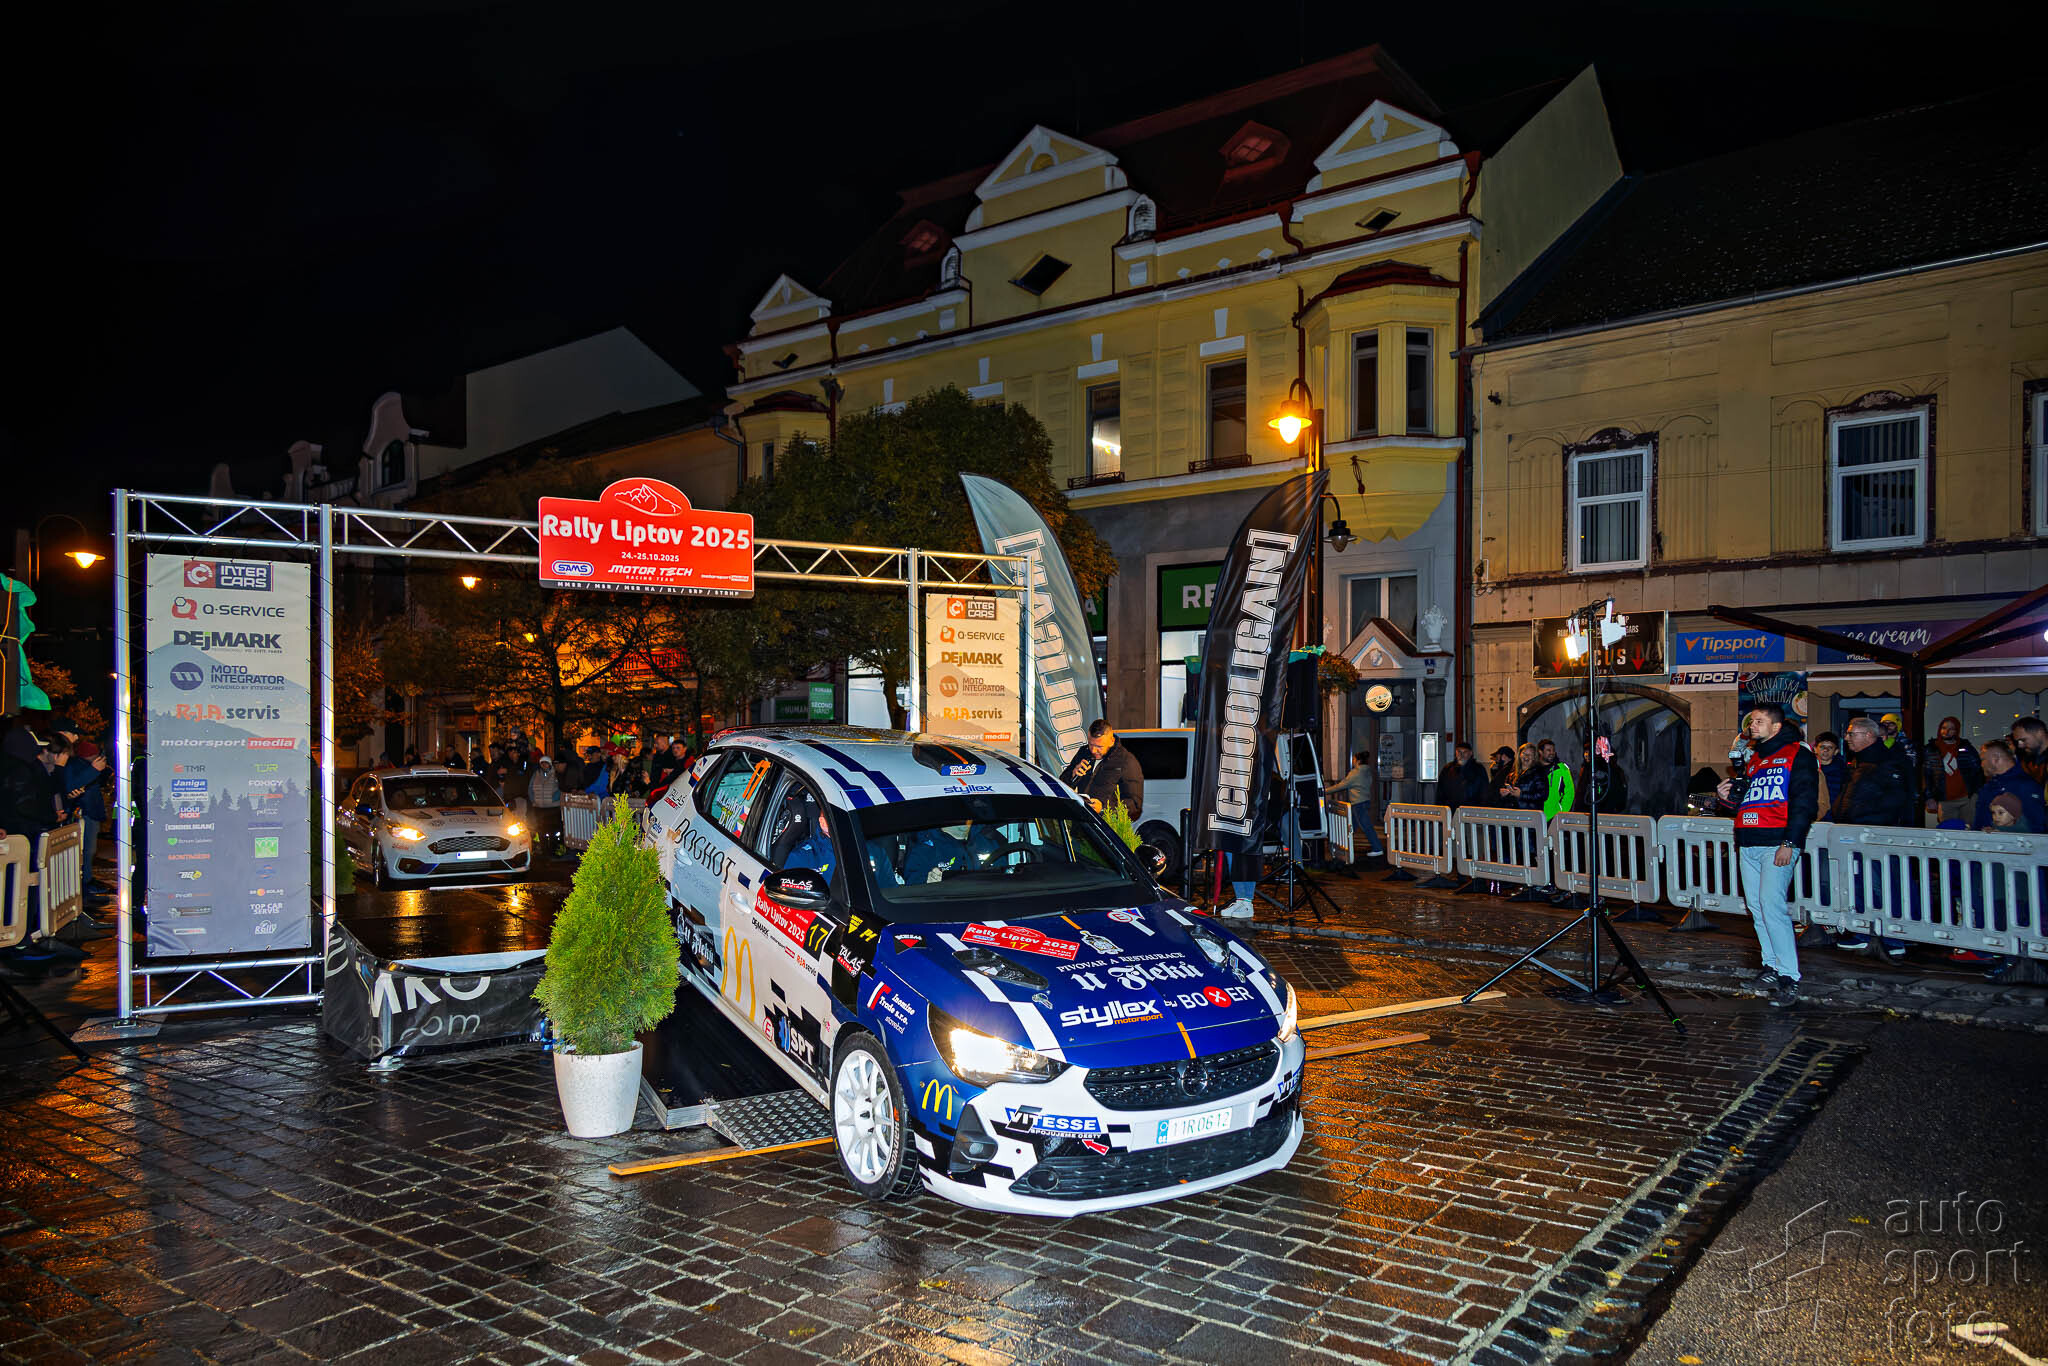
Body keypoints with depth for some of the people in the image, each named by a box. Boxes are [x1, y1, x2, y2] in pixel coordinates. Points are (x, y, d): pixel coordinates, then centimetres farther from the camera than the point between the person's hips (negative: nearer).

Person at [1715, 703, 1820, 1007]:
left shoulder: (1797, 754, -1)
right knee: (1757, 906, 8)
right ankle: (1772, 965, 19)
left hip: (1778, 843, -8)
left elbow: (1805, 802, -9)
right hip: (1748, 844, 8)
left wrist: (1790, 842, -17)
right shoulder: (1753, 759, 22)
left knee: (1772, 905, -16)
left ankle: (1789, 977, -13)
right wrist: (1730, 796, 8)